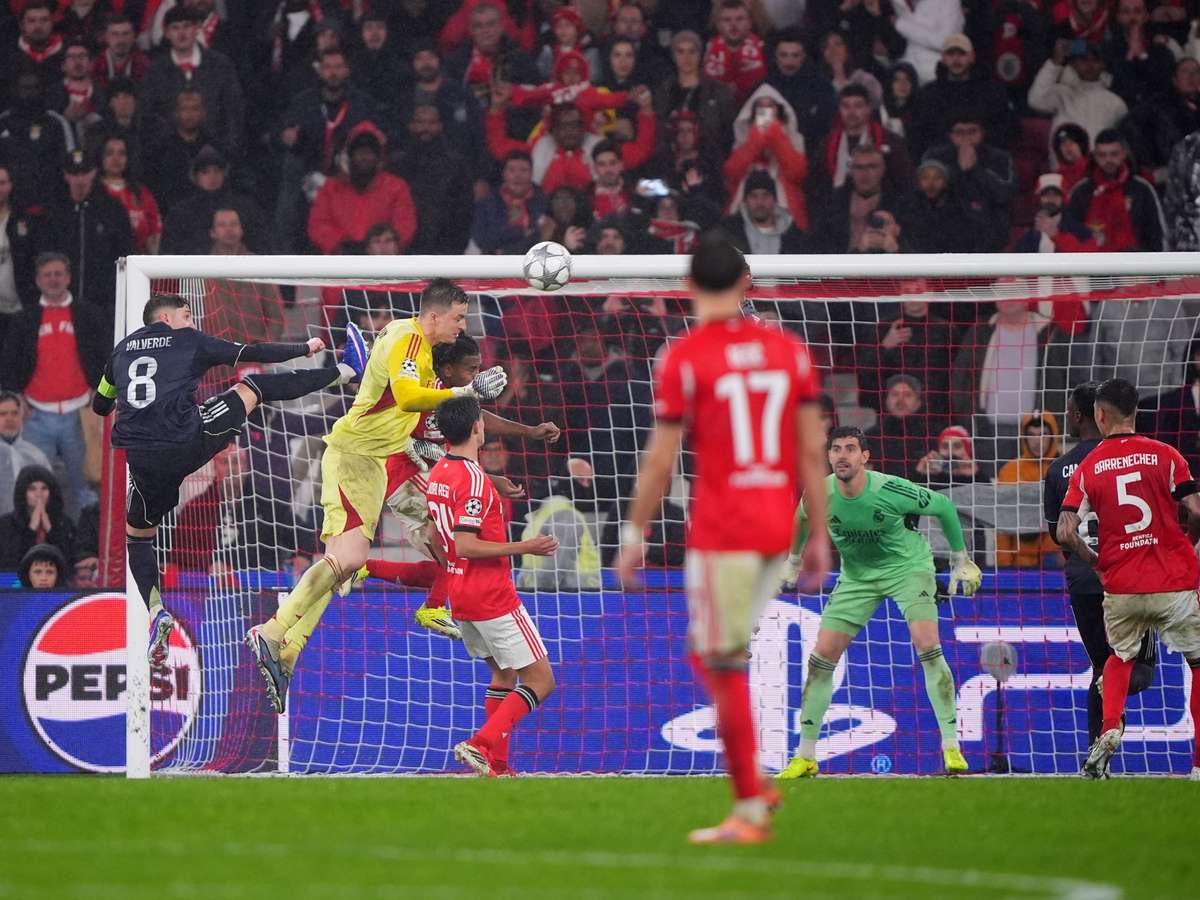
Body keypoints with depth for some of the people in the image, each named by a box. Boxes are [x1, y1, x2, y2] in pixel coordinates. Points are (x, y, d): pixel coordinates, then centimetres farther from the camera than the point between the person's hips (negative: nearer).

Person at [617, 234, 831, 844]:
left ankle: (750, 810, -1)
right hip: (777, 525, 6)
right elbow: (812, 453, 7)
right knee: (710, 652, 19)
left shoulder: (684, 359, -8)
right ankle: (754, 782, 11)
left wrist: (635, 532, 5)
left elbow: (660, 460, -6)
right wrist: (819, 536, 14)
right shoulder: (788, 351, 6)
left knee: (725, 667, 0)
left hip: (720, 530, -6)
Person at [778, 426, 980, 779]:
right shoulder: (818, 495, -18)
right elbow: (802, 520, 9)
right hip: (857, 575, 4)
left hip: (908, 566, -4)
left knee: (927, 644, -24)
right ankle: (805, 757, 8)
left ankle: (951, 747, -17)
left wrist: (961, 561, -3)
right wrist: (793, 561, 19)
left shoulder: (889, 490, -28)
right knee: (821, 657, -3)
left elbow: (944, 506, -11)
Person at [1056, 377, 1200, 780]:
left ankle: (1109, 729, 4)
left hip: (1121, 586, 2)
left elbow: (1066, 532, -6)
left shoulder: (1088, 467, 1)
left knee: (1120, 656, 27)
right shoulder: (1164, 455, -3)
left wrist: (1095, 561, 11)